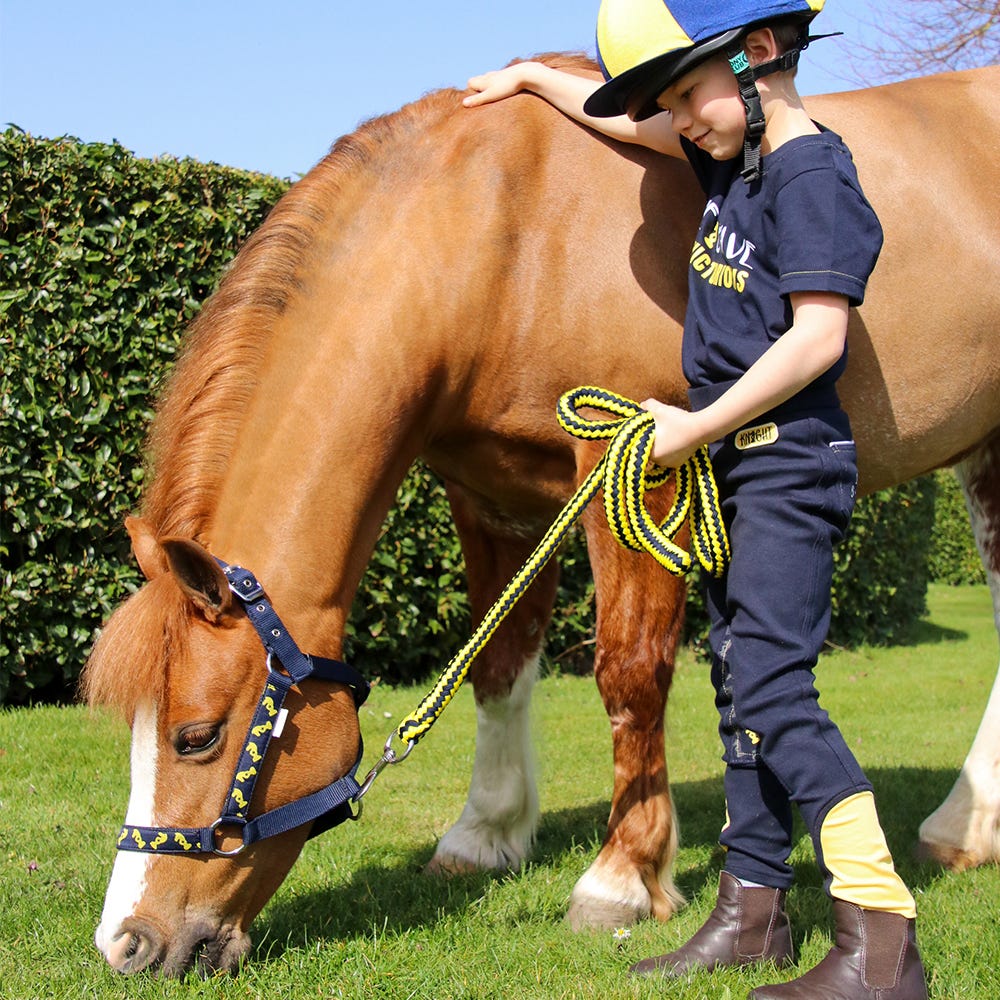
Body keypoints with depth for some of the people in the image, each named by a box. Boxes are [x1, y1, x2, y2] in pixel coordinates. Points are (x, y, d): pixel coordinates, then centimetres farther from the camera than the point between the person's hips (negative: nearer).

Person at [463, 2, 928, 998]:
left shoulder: (810, 172, -14)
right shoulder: (732, 156, 12)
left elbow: (817, 336, -22)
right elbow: (626, 120, 30)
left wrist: (696, 427, -17)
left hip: (790, 460, -10)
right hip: (737, 466, 10)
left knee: (772, 687, -15)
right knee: (740, 683, 10)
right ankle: (753, 910, 17)